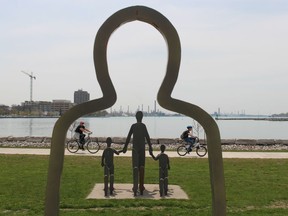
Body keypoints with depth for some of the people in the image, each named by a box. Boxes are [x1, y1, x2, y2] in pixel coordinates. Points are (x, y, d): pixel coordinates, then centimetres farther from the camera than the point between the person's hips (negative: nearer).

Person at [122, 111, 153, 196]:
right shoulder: (143, 126, 0)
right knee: (141, 167, 7)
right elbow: (147, 137, -5)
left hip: (135, 148, 0)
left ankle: (135, 186, -16)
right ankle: (141, 186, 10)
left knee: (135, 167, -4)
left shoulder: (133, 126, 4)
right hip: (142, 148, 0)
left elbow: (128, 137, 5)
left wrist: (125, 147, 12)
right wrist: (150, 147, -1)